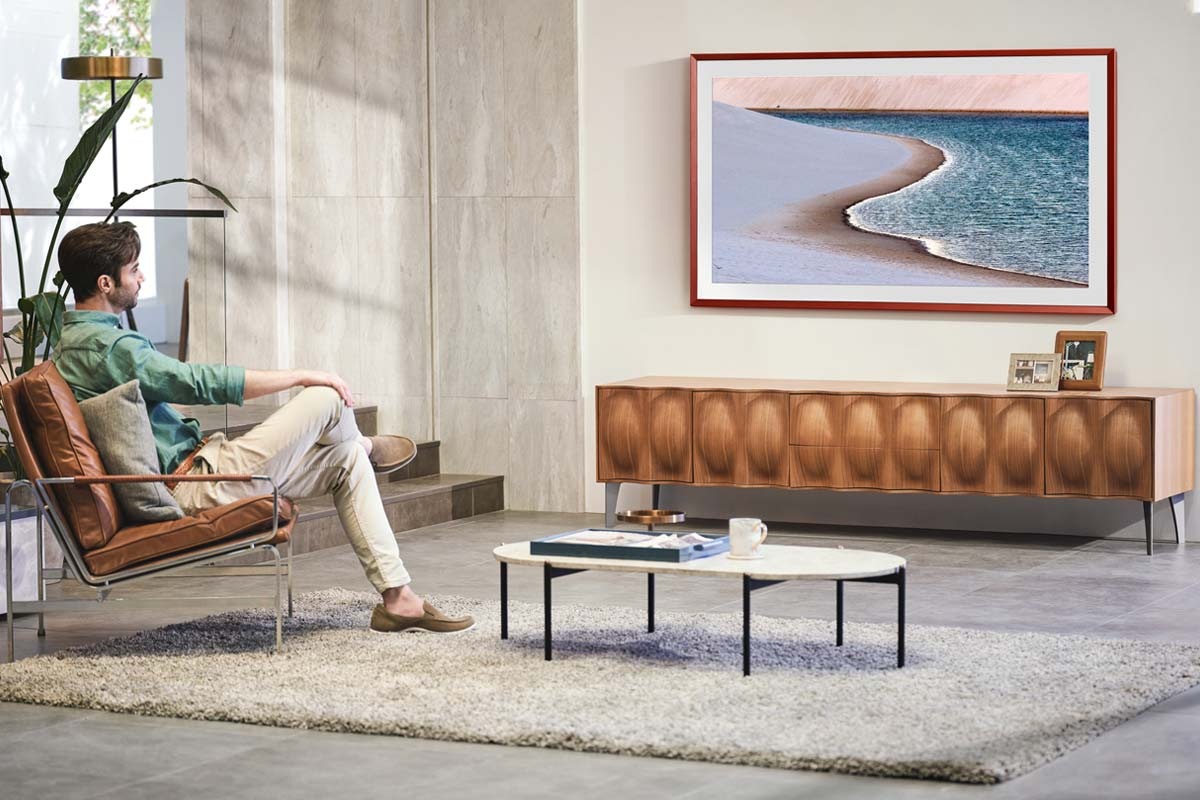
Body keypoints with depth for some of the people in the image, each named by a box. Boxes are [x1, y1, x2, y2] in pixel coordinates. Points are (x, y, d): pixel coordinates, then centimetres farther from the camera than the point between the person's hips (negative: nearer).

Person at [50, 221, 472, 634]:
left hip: (178, 480, 11)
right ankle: (366, 446, 30)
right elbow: (203, 382, -21)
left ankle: (398, 597, 11)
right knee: (327, 396, -8)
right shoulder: (108, 345, -21)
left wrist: (193, 440, 17)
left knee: (347, 461, 11)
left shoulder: (70, 344, 13)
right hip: (195, 486, -11)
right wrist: (303, 375, -12)